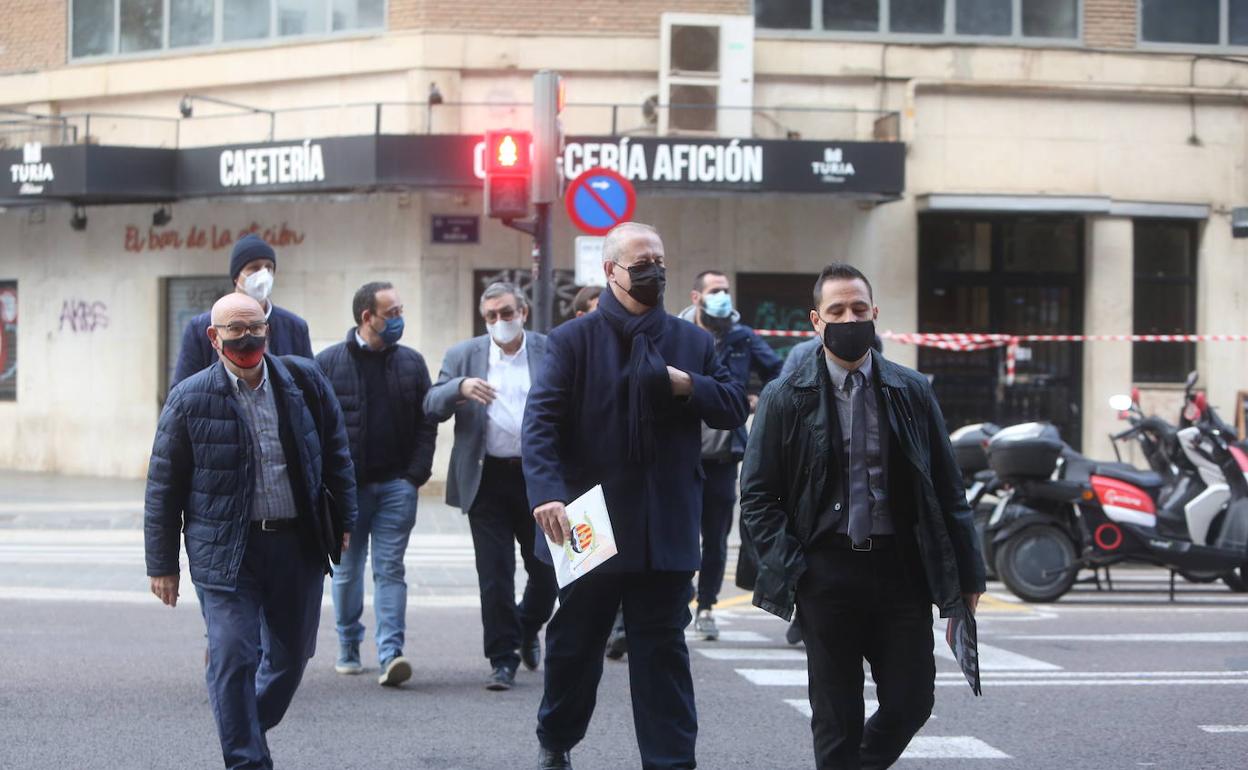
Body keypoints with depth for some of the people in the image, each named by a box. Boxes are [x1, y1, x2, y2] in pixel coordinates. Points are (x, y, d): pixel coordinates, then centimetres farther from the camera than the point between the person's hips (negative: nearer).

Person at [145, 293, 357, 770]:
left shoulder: (305, 382, 3)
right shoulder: (190, 400, -4)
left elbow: (336, 455, 13)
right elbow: (163, 486, 0)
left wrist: (347, 522, 11)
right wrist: (162, 565, -1)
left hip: (298, 544, 3)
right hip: (226, 550, -3)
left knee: (290, 655, 12)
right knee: (233, 658, -9)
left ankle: (248, 730, 36)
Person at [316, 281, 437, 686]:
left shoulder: (411, 363, 7)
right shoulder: (328, 363, 0)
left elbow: (426, 424, 8)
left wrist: (415, 476, -2)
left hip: (396, 485, 1)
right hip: (345, 486, -1)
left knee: (390, 569, -5)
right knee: (347, 571, 9)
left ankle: (391, 654, -11)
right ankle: (348, 647, 23)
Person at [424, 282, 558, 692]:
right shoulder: (463, 356, 7)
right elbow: (432, 406, 0)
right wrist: (460, 387, -21)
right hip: (488, 479, 0)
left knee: (547, 569, 8)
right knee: (494, 575, -1)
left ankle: (528, 629, 37)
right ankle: (503, 659, 8)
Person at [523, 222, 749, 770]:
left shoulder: (693, 342, 10)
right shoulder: (574, 340, -2)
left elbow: (734, 409, 9)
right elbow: (542, 421, -10)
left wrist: (687, 386, -11)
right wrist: (546, 493, -25)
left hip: (666, 532, 2)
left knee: (663, 651, 2)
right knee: (574, 645, 12)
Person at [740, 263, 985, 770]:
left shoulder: (912, 392, 8)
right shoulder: (786, 399, 2)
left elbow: (947, 488, 9)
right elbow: (757, 495, 2)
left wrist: (967, 574, 5)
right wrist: (786, 568, -9)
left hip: (902, 569, 2)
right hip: (827, 572, -2)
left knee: (912, 703, 2)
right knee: (837, 718, 2)